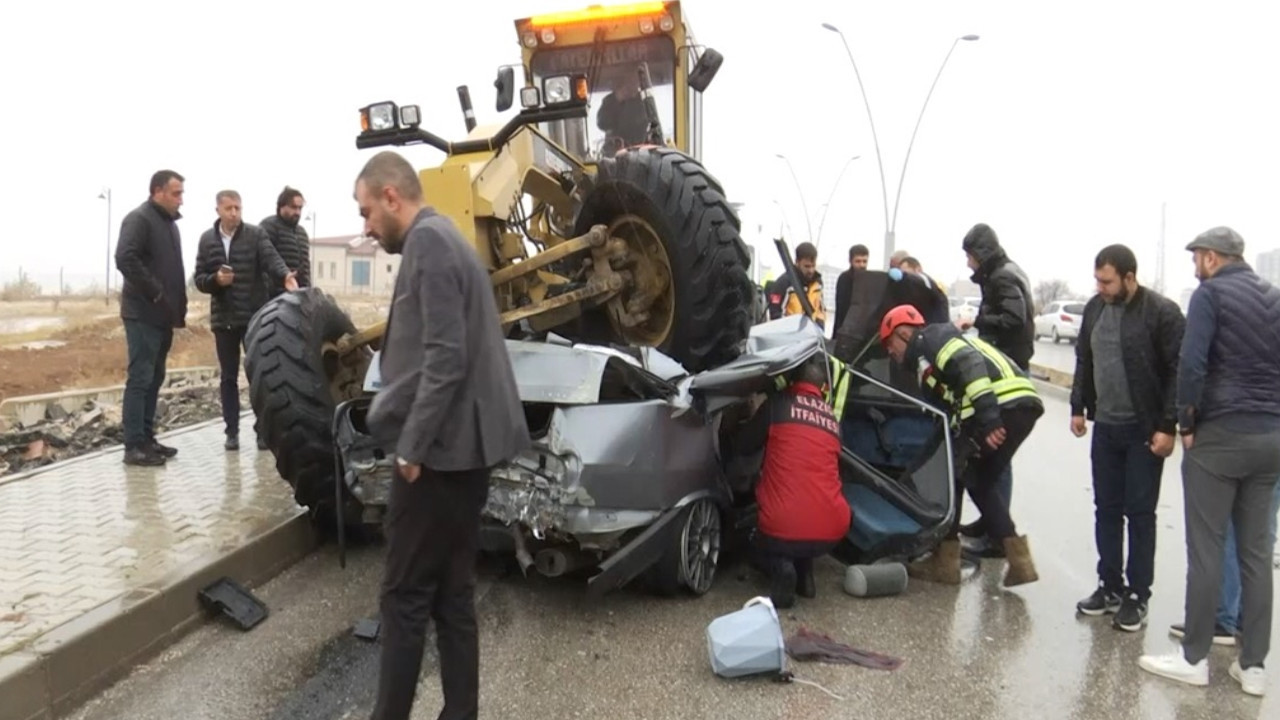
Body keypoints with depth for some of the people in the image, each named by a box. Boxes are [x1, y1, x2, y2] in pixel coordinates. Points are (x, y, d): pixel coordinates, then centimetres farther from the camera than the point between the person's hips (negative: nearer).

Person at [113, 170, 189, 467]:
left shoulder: (169, 223, 19)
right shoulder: (139, 219, -9)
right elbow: (125, 259, -22)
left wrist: (179, 306, 11)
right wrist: (155, 293, -20)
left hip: (162, 315, 9)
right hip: (143, 314, -9)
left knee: (154, 379, 11)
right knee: (140, 378, -7)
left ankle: (147, 438, 18)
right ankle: (134, 446, -4)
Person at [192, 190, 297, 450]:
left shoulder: (255, 234, -1)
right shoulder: (207, 240, 7)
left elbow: (271, 260, -15)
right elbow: (199, 279, 7)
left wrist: (285, 276, -36)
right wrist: (215, 280, -15)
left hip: (254, 316, -2)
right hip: (223, 318, 3)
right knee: (228, 377, 8)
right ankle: (232, 431, 15)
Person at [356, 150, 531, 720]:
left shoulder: (428, 241, -11)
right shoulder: (445, 240, 19)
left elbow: (445, 356, -22)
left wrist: (411, 445, -18)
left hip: (438, 450, -10)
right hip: (463, 448, 10)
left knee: (405, 596, 2)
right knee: (452, 596, 13)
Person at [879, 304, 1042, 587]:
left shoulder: (933, 338, 3)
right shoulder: (929, 358, 31)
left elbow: (971, 364, -16)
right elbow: (945, 407, 29)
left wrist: (987, 415, -25)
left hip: (1004, 405, -10)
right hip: (1021, 405, 10)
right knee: (981, 484, 21)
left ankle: (946, 560, 9)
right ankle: (1018, 559, 16)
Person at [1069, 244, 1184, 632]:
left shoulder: (1162, 312, -12)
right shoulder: (1095, 308, 6)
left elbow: (1179, 371, -13)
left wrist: (1168, 426, -16)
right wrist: (1078, 407, 11)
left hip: (1144, 431, -5)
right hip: (1105, 427, 6)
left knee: (1140, 514, 3)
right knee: (1106, 510, 11)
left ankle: (1137, 597, 14)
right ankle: (1110, 586, 23)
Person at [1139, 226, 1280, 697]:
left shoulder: (1211, 293, -7)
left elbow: (1192, 364, -17)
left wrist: (1186, 423, -8)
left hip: (1220, 435, -6)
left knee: (1206, 549, 0)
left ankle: (1194, 659, 8)